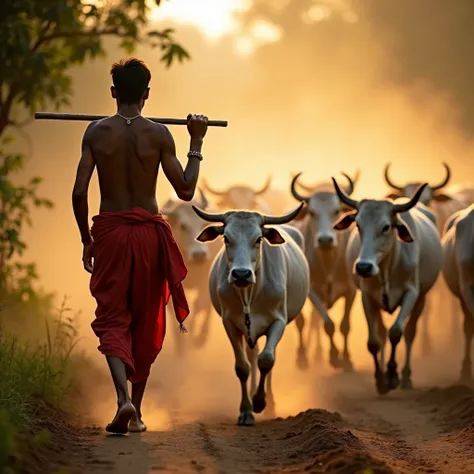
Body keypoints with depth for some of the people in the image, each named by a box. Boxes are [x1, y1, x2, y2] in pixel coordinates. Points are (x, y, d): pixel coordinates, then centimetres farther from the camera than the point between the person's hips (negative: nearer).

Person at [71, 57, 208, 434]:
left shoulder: (96, 132, -3)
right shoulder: (159, 134, -5)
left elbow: (79, 192, -7)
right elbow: (185, 191, -5)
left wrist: (86, 240, 6)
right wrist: (197, 144, 5)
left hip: (109, 231, 0)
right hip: (149, 232, 0)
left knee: (112, 319, 4)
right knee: (146, 324, 14)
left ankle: (124, 398, -21)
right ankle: (136, 412, 20)